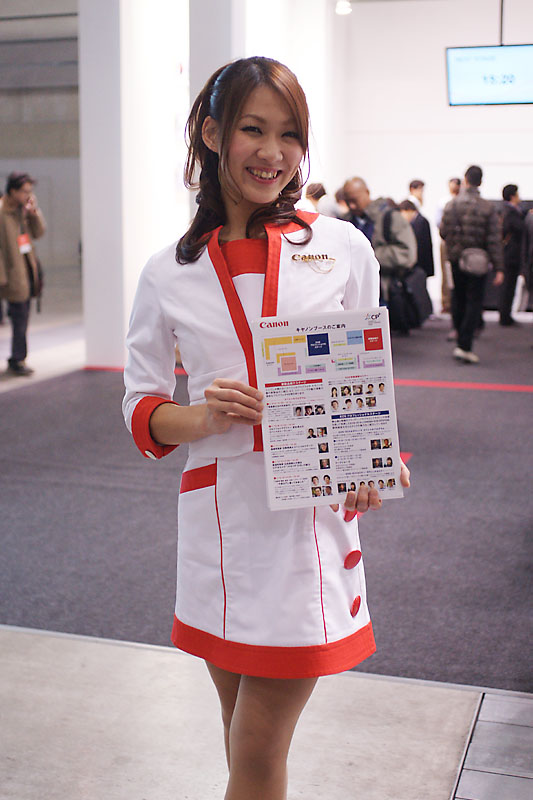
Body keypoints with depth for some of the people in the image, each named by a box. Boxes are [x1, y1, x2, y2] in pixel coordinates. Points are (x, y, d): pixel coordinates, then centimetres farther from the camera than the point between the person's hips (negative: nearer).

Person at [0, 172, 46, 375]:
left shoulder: (24, 208, 8)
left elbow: (38, 233, 12)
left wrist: (34, 212, -4)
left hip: (27, 269, 8)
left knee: (22, 317, 11)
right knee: (20, 317, -6)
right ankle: (17, 360, 5)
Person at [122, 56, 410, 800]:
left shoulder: (343, 248, 1)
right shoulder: (169, 274, 3)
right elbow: (141, 408, 6)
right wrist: (201, 417, -15)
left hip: (314, 516, -1)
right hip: (219, 517, 2)